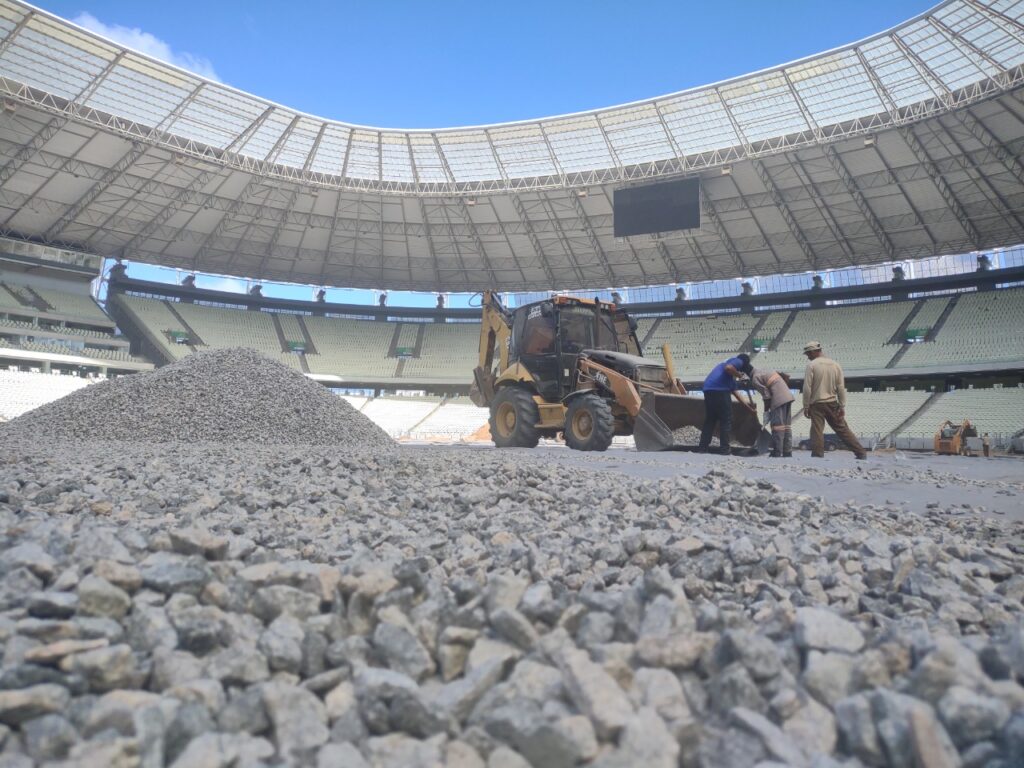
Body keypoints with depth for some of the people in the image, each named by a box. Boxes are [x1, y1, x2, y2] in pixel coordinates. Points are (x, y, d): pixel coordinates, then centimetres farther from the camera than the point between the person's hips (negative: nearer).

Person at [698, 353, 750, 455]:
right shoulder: (738, 361, 10)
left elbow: (734, 391, 41)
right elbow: (728, 368, -17)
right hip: (720, 390, -8)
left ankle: (702, 447, 12)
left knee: (709, 420, 15)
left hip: (708, 390, 8)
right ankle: (724, 449, 4)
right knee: (726, 420, 4)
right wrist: (738, 374, 3)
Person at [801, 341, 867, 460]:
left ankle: (817, 456, -3)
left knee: (817, 431, -2)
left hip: (817, 405, -5)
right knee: (842, 429, 11)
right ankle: (861, 453, 14)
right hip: (832, 403, 5)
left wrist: (806, 407, -5)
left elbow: (807, 388, -11)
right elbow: (841, 388, 6)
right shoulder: (835, 364, 7)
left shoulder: (811, 365, -8)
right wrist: (842, 407, 9)